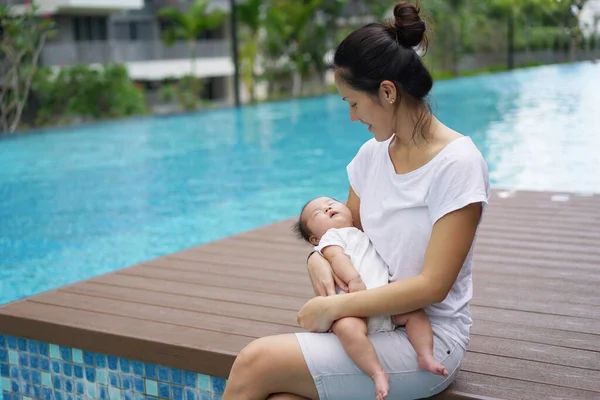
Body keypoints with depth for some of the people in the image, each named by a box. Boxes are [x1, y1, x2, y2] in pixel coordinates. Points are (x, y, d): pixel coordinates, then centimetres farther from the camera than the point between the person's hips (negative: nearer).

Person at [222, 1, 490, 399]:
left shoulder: (457, 164, -16)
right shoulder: (372, 154, 6)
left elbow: (432, 286, -19)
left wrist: (333, 307, -18)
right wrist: (319, 257, -5)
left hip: (427, 340, -6)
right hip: (371, 323, 6)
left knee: (254, 363, -18)